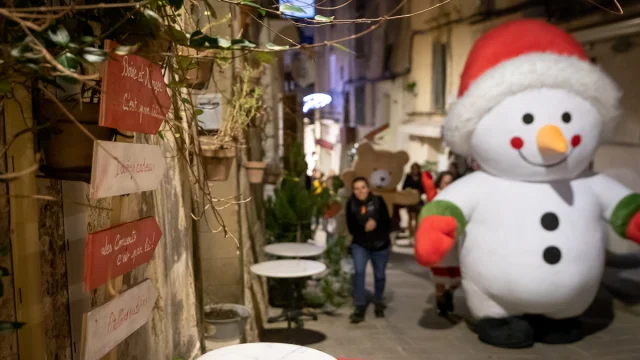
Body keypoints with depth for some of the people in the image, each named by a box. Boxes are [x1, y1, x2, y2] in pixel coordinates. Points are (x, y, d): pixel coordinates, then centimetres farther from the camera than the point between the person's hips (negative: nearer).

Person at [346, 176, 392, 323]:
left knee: (379, 275, 12)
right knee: (359, 271, -19)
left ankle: (379, 304, 36)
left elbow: (387, 222, -10)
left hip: (380, 245, 0)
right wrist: (364, 228, -26)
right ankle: (360, 307, -12)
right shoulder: (351, 204, -8)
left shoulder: (378, 201, -11)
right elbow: (351, 227, -10)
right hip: (360, 245, 0)